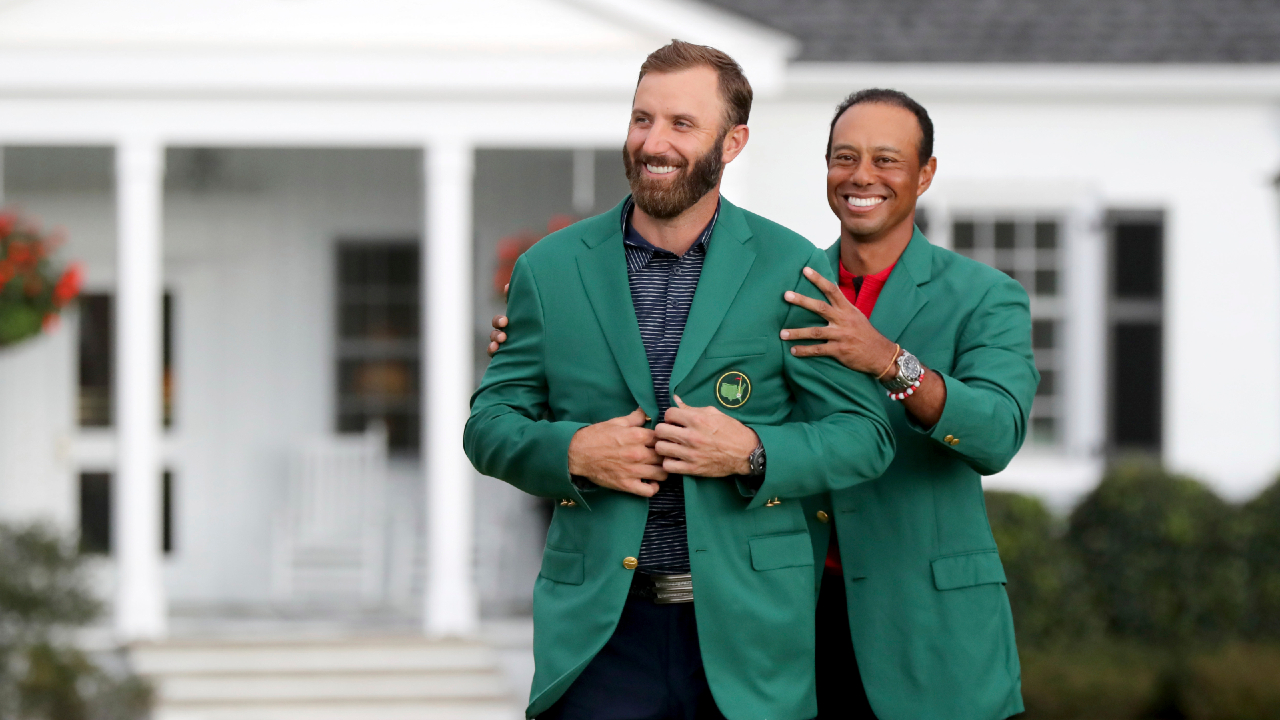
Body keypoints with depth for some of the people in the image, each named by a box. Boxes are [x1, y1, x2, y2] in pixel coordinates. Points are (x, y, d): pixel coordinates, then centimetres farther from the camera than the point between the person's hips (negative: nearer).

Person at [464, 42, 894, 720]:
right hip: (602, 630, 1)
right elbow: (490, 425, 10)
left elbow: (864, 434, 2)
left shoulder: (790, 269, 2)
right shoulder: (550, 269, 7)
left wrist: (751, 453, -15)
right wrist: (571, 452, -10)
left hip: (748, 625, -1)